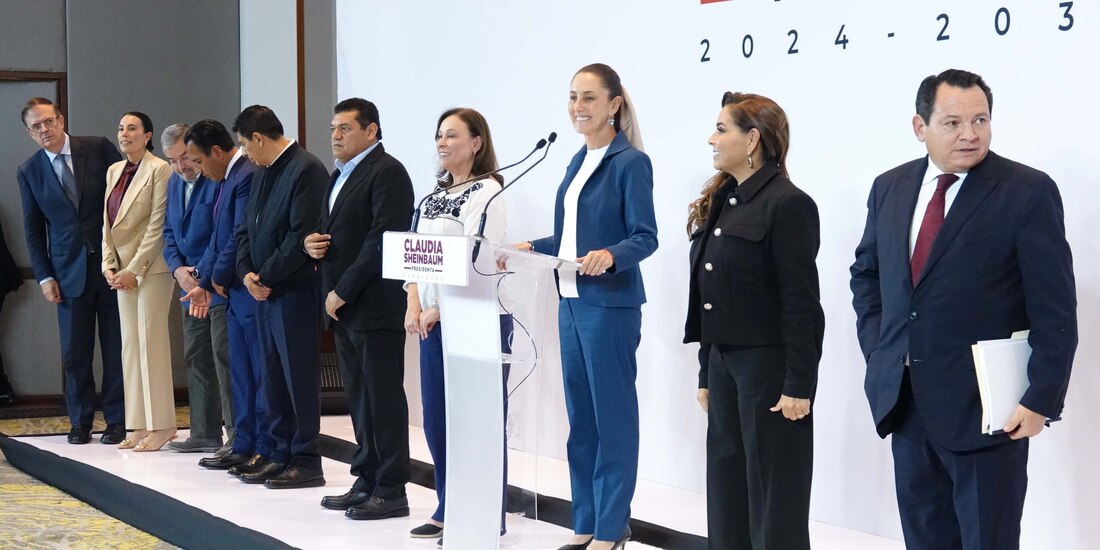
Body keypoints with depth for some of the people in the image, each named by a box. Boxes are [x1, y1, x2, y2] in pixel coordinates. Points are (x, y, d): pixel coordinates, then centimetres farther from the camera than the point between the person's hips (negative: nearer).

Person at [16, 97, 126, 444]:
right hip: (70, 270, 1)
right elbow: (33, 230, 8)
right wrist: (44, 276, 1)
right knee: (74, 351, 4)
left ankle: (117, 420, 12)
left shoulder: (99, 149, -1)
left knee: (116, 347, 3)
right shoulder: (29, 172, 4)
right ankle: (80, 421, 17)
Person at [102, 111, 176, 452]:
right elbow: (108, 223, 14)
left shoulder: (160, 170, -9)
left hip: (151, 267, -7)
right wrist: (110, 266, 2)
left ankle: (161, 426, -2)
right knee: (130, 344, 6)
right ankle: (141, 425, 10)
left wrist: (135, 269, -14)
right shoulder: (114, 171, 14)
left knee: (151, 342, -7)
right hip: (123, 270, 7)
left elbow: (157, 226, -13)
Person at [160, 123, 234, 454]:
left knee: (224, 358, -9)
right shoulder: (174, 182, 13)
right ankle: (205, 434, 21)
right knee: (197, 360, 13)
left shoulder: (220, 179, -14)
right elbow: (169, 233, 17)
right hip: (192, 287, 9)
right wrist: (177, 269, 0)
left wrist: (208, 279, -18)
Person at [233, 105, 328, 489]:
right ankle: (282, 455, 20)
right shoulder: (262, 174, 16)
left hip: (295, 291, -9)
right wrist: (247, 272, 0)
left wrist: (267, 276, -13)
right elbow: (246, 229, 17)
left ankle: (307, 462, 2)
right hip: (263, 291, 9)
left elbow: (302, 234, -19)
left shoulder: (307, 170, -13)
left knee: (299, 377, -4)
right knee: (272, 378, 12)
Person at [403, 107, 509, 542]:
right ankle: (449, 510, 21)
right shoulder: (437, 194, 15)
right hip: (432, 320, 8)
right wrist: (414, 305, -1)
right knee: (437, 419, 11)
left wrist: (439, 310, -14)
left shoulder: (487, 192, -10)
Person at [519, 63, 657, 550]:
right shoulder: (579, 161, 14)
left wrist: (611, 255, -33)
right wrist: (532, 249, 7)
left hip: (610, 304, -8)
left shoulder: (631, 162, -10)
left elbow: (645, 237, -15)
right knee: (581, 415, 12)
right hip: (572, 301, 8)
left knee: (612, 415, -1)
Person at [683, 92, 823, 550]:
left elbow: (800, 302, -15)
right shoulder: (719, 203, 12)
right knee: (727, 490, 11)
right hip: (723, 361, 8)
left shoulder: (788, 204, -12)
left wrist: (799, 385, -18)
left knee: (773, 498, 1)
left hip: (769, 364, -8)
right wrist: (706, 374, 14)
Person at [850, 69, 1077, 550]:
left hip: (985, 407, -5)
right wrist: (877, 349, 9)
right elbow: (866, 272, 21)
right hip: (905, 400, 5)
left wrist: (1042, 399, -14)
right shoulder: (890, 188, 7)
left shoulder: (1028, 191, -9)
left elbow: (1055, 310, -10)